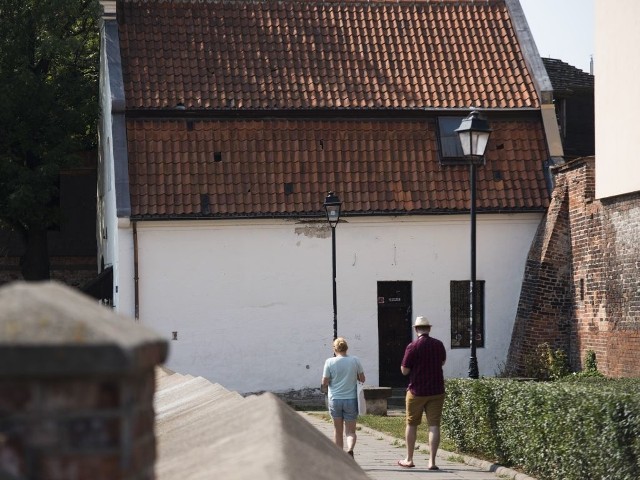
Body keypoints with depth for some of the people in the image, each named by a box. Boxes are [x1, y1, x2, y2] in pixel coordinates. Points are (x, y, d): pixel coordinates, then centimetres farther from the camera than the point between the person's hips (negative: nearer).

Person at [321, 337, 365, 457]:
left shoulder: (330, 362, -6)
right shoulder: (355, 361, -3)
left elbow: (325, 382, -6)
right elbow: (362, 379, 6)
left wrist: (324, 388, 15)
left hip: (335, 399, 0)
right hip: (351, 399, 0)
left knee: (338, 431, 15)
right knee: (350, 431, 5)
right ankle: (350, 449, -24)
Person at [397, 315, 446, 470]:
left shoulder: (412, 347, -13)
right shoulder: (438, 345, 1)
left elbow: (404, 370, -10)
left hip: (417, 391, -2)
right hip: (436, 391, 3)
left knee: (411, 424, 12)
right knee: (434, 425, -1)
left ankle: (409, 459, 20)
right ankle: (432, 461, -8)